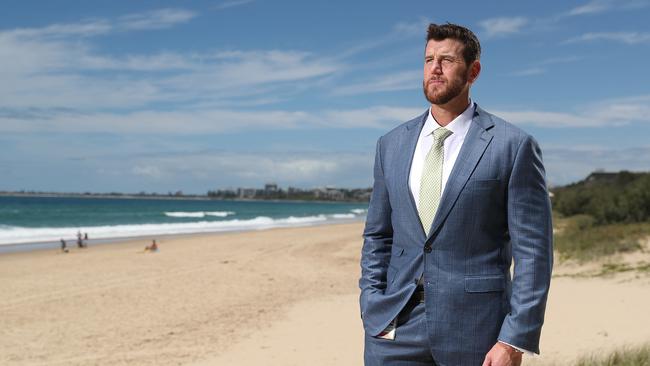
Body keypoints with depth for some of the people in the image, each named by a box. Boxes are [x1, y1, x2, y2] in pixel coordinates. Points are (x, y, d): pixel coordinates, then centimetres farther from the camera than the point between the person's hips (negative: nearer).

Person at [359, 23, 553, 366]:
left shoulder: (514, 146, -5)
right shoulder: (391, 144, 8)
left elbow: (532, 251, -7)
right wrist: (372, 308, 2)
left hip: (474, 327, -3)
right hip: (397, 325, 4)